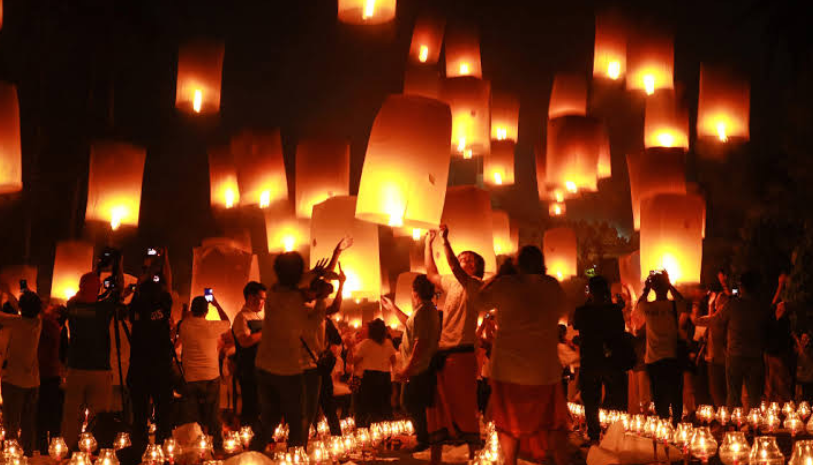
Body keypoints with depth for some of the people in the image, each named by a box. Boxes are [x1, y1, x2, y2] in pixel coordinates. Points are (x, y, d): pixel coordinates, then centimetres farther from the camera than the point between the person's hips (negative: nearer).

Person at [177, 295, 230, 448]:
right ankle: (216, 444, 18)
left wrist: (189, 312, 18)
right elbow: (227, 322, 11)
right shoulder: (212, 327, -10)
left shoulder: (184, 326, -8)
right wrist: (217, 304, 18)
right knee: (213, 415, 11)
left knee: (192, 416, 8)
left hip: (190, 379, 1)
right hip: (211, 377, 0)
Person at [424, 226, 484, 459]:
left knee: (464, 407, -6)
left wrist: (445, 240, -22)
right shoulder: (452, 283, 18)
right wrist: (429, 244, 27)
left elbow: (455, 269, -24)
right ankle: (435, 455, 15)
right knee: (439, 405, 9)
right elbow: (432, 274, 32)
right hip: (442, 352, 8)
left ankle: (473, 455, 0)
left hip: (462, 354, -8)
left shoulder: (474, 285, -6)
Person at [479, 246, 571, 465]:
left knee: (509, 424, 13)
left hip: (507, 370, -1)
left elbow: (482, 297, 8)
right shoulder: (553, 286, -2)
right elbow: (563, 311, 16)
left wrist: (500, 274, 17)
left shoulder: (505, 284, -8)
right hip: (545, 370, 1)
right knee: (555, 422, 15)